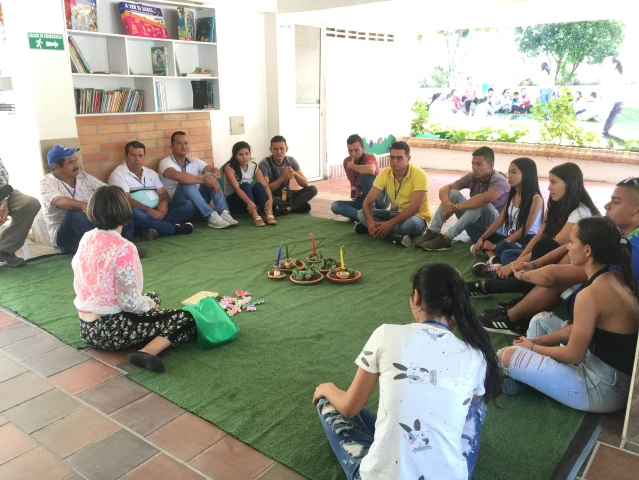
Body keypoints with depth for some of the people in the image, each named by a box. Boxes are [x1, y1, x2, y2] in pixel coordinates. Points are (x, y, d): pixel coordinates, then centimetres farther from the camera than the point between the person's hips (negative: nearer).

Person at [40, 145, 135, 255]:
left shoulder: (84, 176, 12)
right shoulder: (47, 182, -5)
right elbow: (59, 201, -27)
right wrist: (83, 205, -45)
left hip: (94, 225, 5)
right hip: (64, 236, -5)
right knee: (75, 213, -37)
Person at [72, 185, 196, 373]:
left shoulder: (86, 239, 2)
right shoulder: (123, 248, -22)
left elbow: (79, 284, 13)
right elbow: (129, 303, -23)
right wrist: (150, 304, -1)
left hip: (86, 328, 8)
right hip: (110, 331, -8)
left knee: (151, 297, 30)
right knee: (186, 318, -3)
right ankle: (147, 353, -23)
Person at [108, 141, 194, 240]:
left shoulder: (151, 173, 20)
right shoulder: (118, 174, 0)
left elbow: (163, 193, 13)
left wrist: (163, 203, -12)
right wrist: (149, 210, -24)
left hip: (157, 211, 6)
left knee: (188, 205, -11)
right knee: (134, 213, -41)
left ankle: (154, 227, -31)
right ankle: (175, 228, -27)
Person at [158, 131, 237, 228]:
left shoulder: (194, 161, 10)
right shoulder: (165, 163, -8)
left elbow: (217, 171, -2)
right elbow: (178, 176, -31)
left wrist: (213, 176, -27)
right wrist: (204, 180, -33)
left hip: (197, 205, 5)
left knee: (209, 175, -15)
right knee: (186, 181, -30)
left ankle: (223, 212, -33)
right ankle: (211, 216, -40)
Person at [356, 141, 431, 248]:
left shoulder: (419, 175, -22)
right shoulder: (385, 174, -9)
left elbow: (414, 208, -30)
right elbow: (367, 202, -12)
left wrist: (390, 223, -40)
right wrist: (370, 221, -33)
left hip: (416, 216, -5)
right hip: (396, 214, 5)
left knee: (409, 224, -41)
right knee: (361, 214, -16)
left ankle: (377, 229, -19)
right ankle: (396, 238, -30)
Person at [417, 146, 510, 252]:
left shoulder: (499, 181, -21)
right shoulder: (472, 177, -4)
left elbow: (484, 198, -43)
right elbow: (445, 188, -8)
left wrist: (456, 207, -38)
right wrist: (446, 202, -31)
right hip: (473, 222, 6)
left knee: (480, 203, -36)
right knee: (453, 193, -13)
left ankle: (446, 238, -37)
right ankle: (433, 232, -24)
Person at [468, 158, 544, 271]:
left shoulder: (536, 199, -13)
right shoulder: (512, 195, 11)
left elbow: (524, 230, -16)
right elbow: (499, 221, 8)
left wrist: (495, 245, -16)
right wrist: (482, 238, -6)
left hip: (527, 242, -9)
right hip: (510, 238, 9)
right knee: (472, 227, 0)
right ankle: (494, 258, -22)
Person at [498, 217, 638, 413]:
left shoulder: (592, 294, -26)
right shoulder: (615, 278, 3)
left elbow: (572, 355, -20)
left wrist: (533, 347, -3)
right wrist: (538, 341, 6)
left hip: (604, 387, -10)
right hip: (610, 370, 10)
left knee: (506, 357, -15)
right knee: (541, 319, 19)